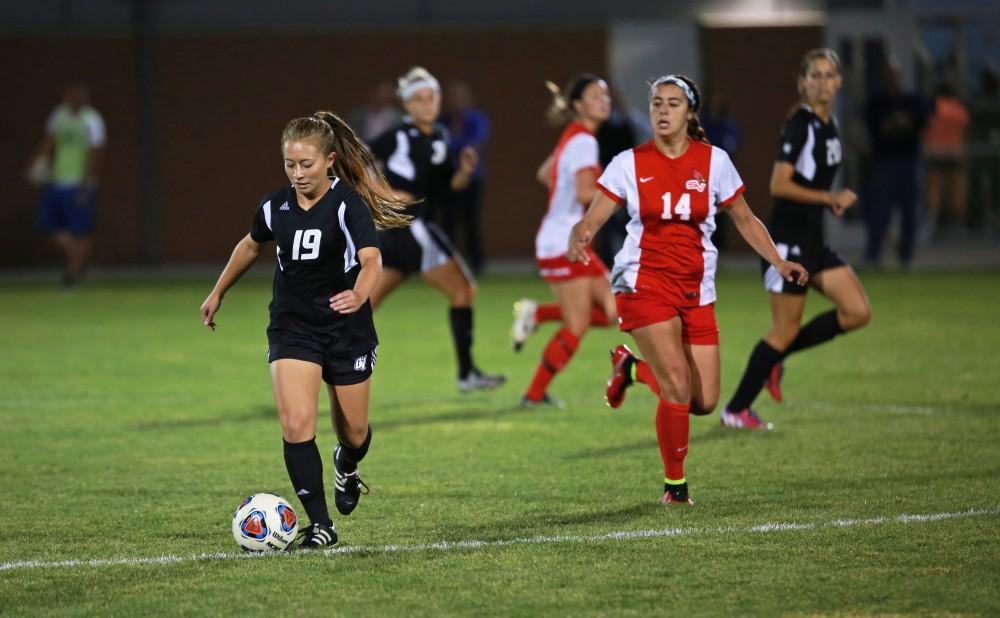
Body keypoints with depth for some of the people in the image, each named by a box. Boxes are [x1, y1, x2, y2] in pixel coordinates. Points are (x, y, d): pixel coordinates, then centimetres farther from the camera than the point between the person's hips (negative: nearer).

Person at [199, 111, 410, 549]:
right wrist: (218, 292, 27)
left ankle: (347, 466, 50)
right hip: (292, 329, 2)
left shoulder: (348, 204, -16)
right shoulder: (275, 206, -2)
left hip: (347, 331, -2)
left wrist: (359, 294, -51)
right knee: (296, 426, -17)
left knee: (353, 433, 12)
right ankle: (320, 525, -11)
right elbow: (251, 246, 20)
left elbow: (371, 259, -30)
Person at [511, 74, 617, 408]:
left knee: (612, 311, 5)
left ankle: (537, 313, 11)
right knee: (576, 327, -4)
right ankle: (535, 394, 6)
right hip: (564, 243, -9)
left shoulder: (574, 137, 14)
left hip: (574, 242, 9)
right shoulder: (583, 141, -16)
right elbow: (585, 193, -27)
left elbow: (544, 174, 27)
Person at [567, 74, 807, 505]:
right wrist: (579, 239, -29)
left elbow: (744, 220, 11)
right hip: (645, 284, -3)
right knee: (678, 385, -18)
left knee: (704, 402, -1)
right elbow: (591, 220, -6)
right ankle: (674, 483, 2)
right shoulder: (629, 163, -3)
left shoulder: (714, 161, 1)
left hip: (696, 291, 3)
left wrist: (779, 262, 0)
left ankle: (635, 364, 28)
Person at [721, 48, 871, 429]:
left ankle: (774, 357, 13)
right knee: (786, 329, -2)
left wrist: (832, 201, 6)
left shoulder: (829, 124, 11)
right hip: (788, 237, -9)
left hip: (812, 239, 9)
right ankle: (736, 410, 10)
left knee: (857, 312, 1)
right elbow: (779, 185, -21)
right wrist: (831, 198, -20)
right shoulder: (800, 124, -15)